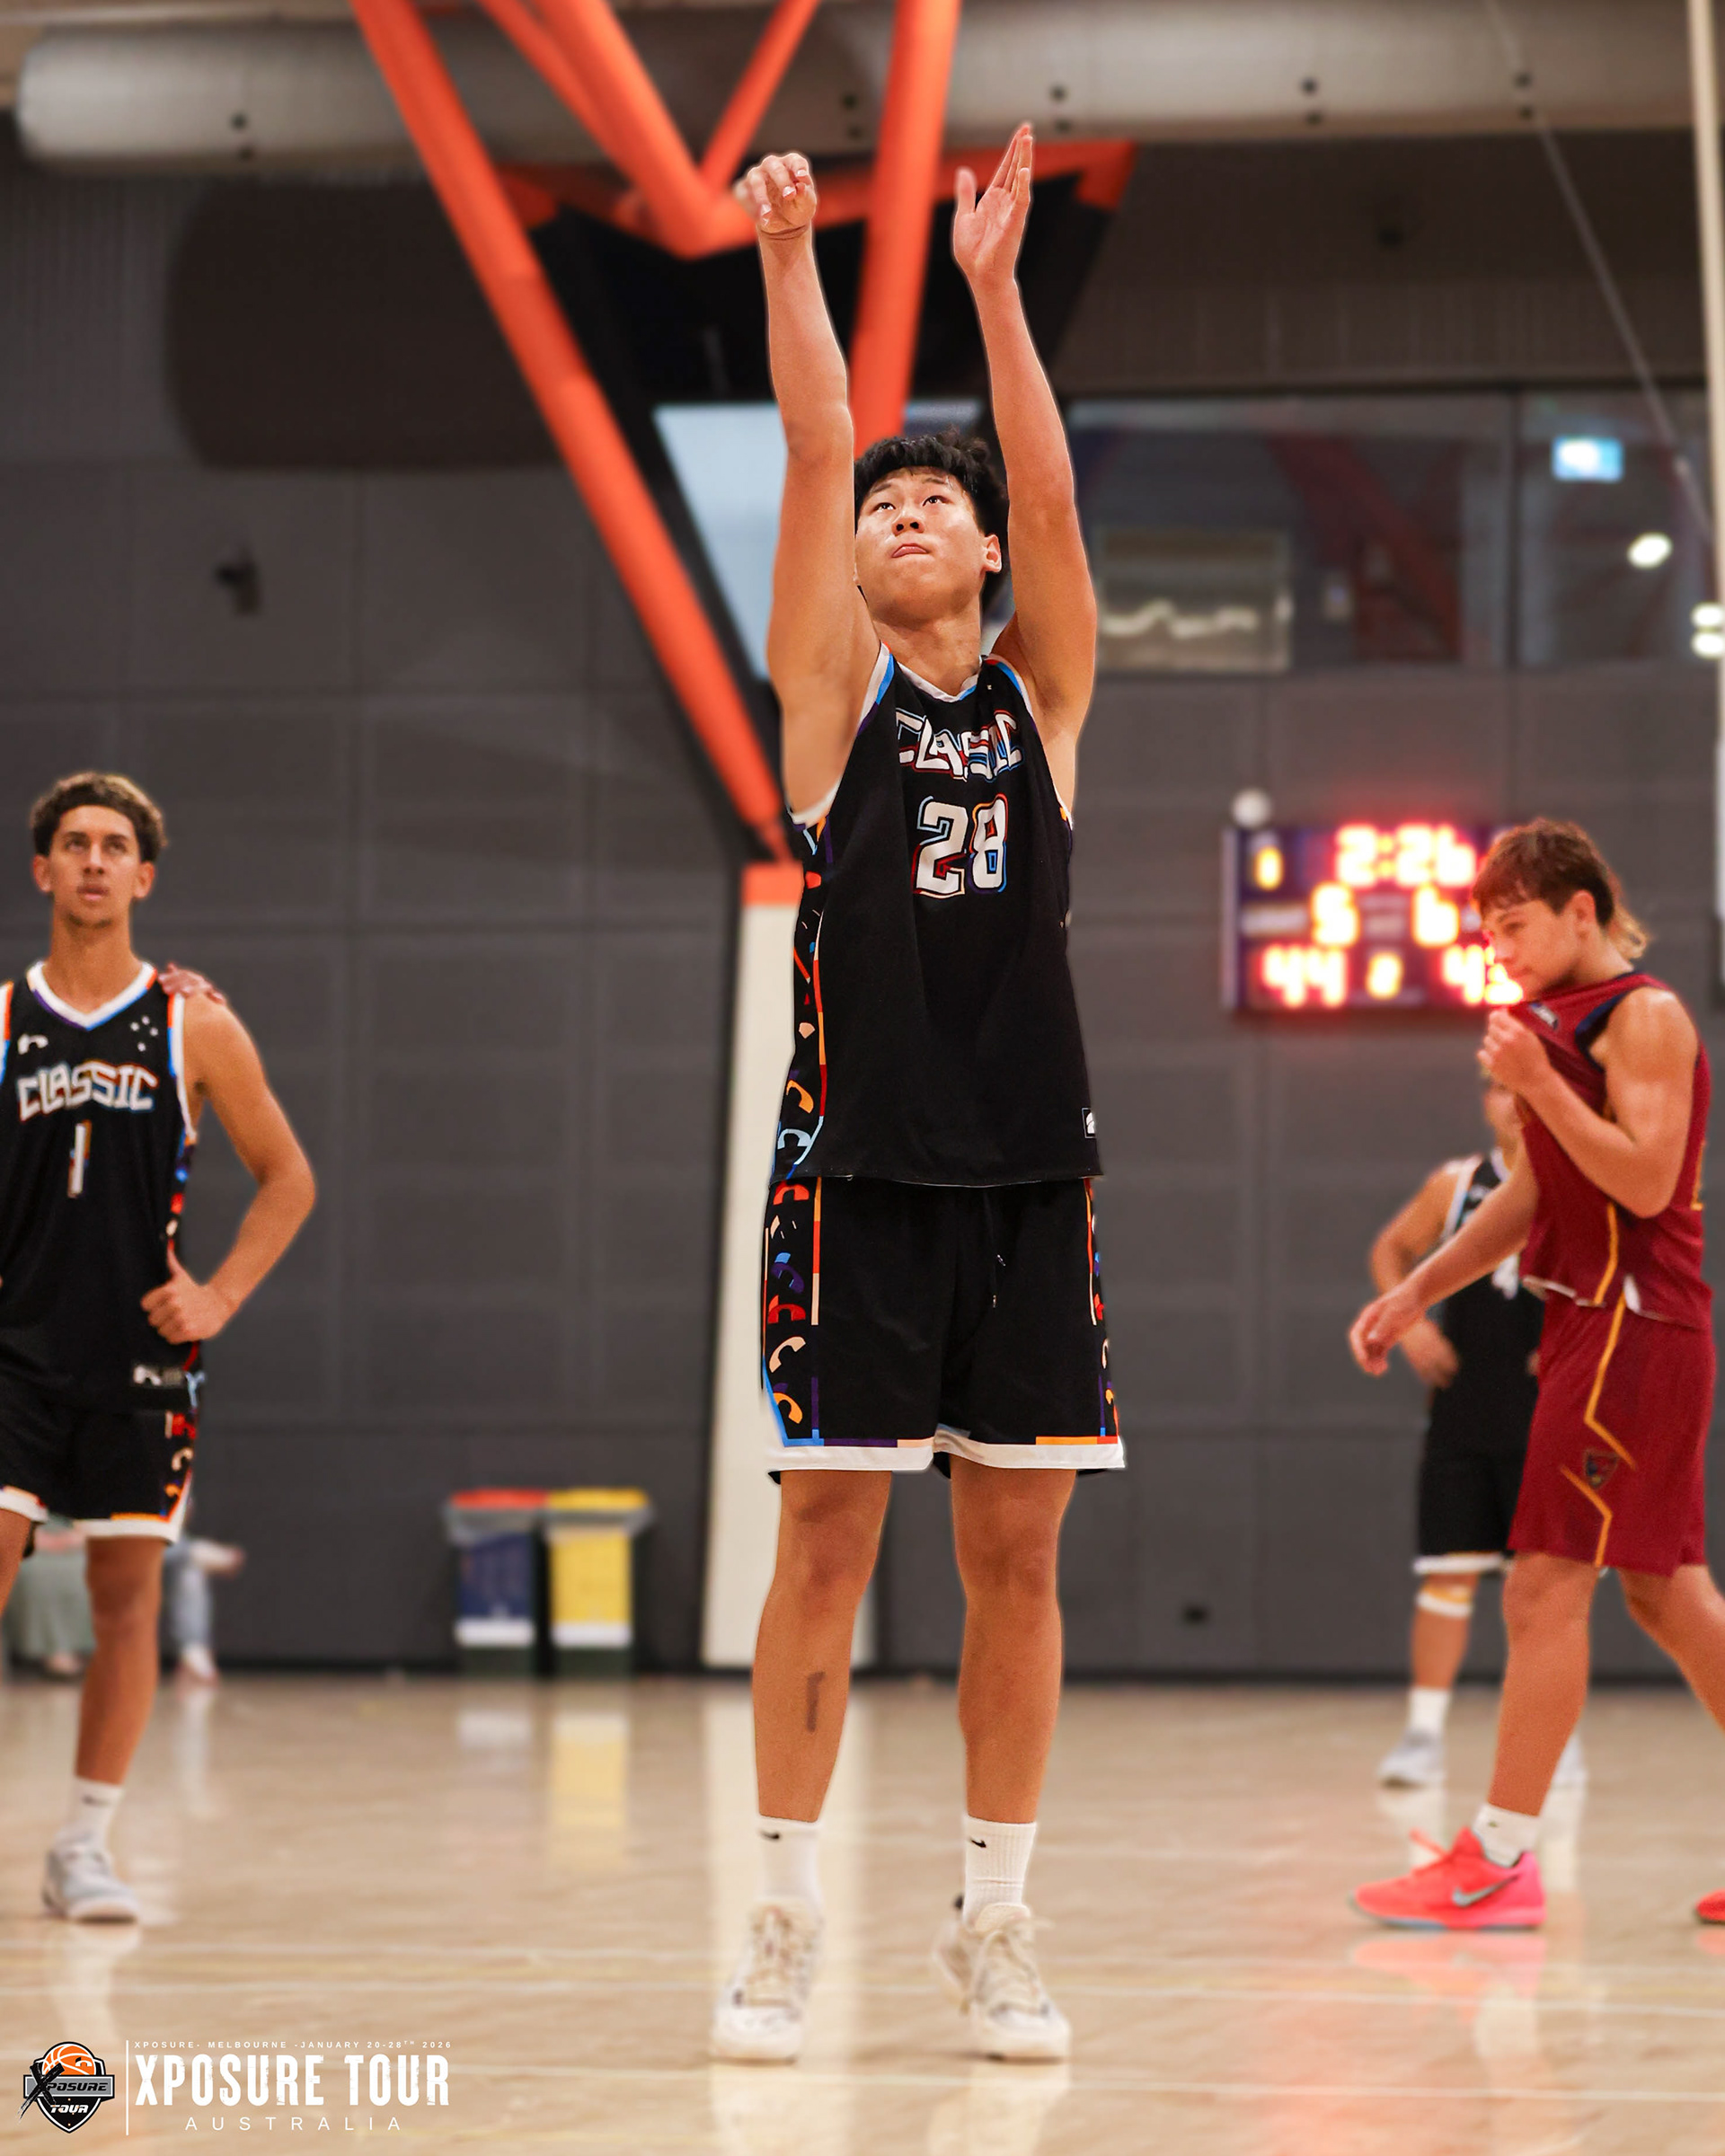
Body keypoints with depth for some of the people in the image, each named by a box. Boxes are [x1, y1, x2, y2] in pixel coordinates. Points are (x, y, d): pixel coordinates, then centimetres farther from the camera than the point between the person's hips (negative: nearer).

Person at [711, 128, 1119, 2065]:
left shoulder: (1042, 690, 11)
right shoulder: (833, 684, 6)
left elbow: (1052, 489, -3)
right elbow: (815, 451, -4)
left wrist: (994, 284, -11)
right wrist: (789, 262, -11)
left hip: (1027, 1168, 2)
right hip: (859, 1167, -2)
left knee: (1015, 1556, 4)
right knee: (826, 1538, -2)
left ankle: (992, 1926, 11)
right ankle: (785, 1924, 4)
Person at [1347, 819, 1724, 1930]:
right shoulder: (1569, 1018, 18)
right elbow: (1534, 1193, 22)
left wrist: (1540, 1083, -23)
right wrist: (1418, 1292, 17)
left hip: (1636, 1329, -10)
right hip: (1597, 1327, 10)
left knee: (1546, 1586, -10)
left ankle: (1499, 1860, -9)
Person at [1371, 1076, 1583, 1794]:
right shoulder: (1455, 1186, 4)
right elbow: (1391, 1250, 18)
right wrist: (1408, 1322, 2)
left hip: (1549, 1418, -1)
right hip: (1463, 1412, 1)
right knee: (1447, 1572, -2)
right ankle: (1424, 1732, 3)